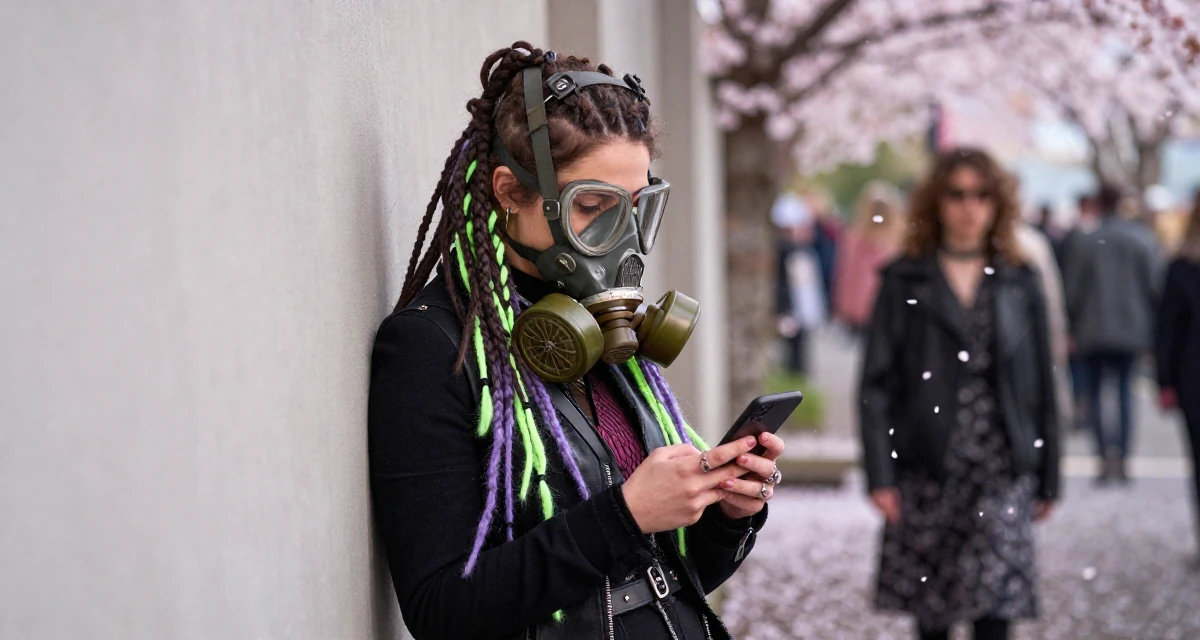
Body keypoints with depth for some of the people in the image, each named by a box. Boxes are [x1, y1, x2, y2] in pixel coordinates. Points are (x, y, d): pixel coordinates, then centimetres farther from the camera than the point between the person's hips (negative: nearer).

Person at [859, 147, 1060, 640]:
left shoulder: (1019, 284, 8)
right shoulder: (905, 282, 2)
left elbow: (1041, 387, 10)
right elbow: (876, 384, -1)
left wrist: (1048, 479, 9)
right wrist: (880, 474, -8)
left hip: (1001, 473, 0)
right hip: (926, 474, 0)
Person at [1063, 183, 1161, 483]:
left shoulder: (1082, 243, -7)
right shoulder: (1143, 240, -2)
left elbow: (1072, 292, -4)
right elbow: (1154, 287, -1)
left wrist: (1073, 329, 9)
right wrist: (1149, 326, 10)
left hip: (1092, 332, -2)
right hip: (1131, 330, 2)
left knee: (1093, 393, 9)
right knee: (1125, 391, 12)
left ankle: (1106, 449, -12)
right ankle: (1121, 459, 7)